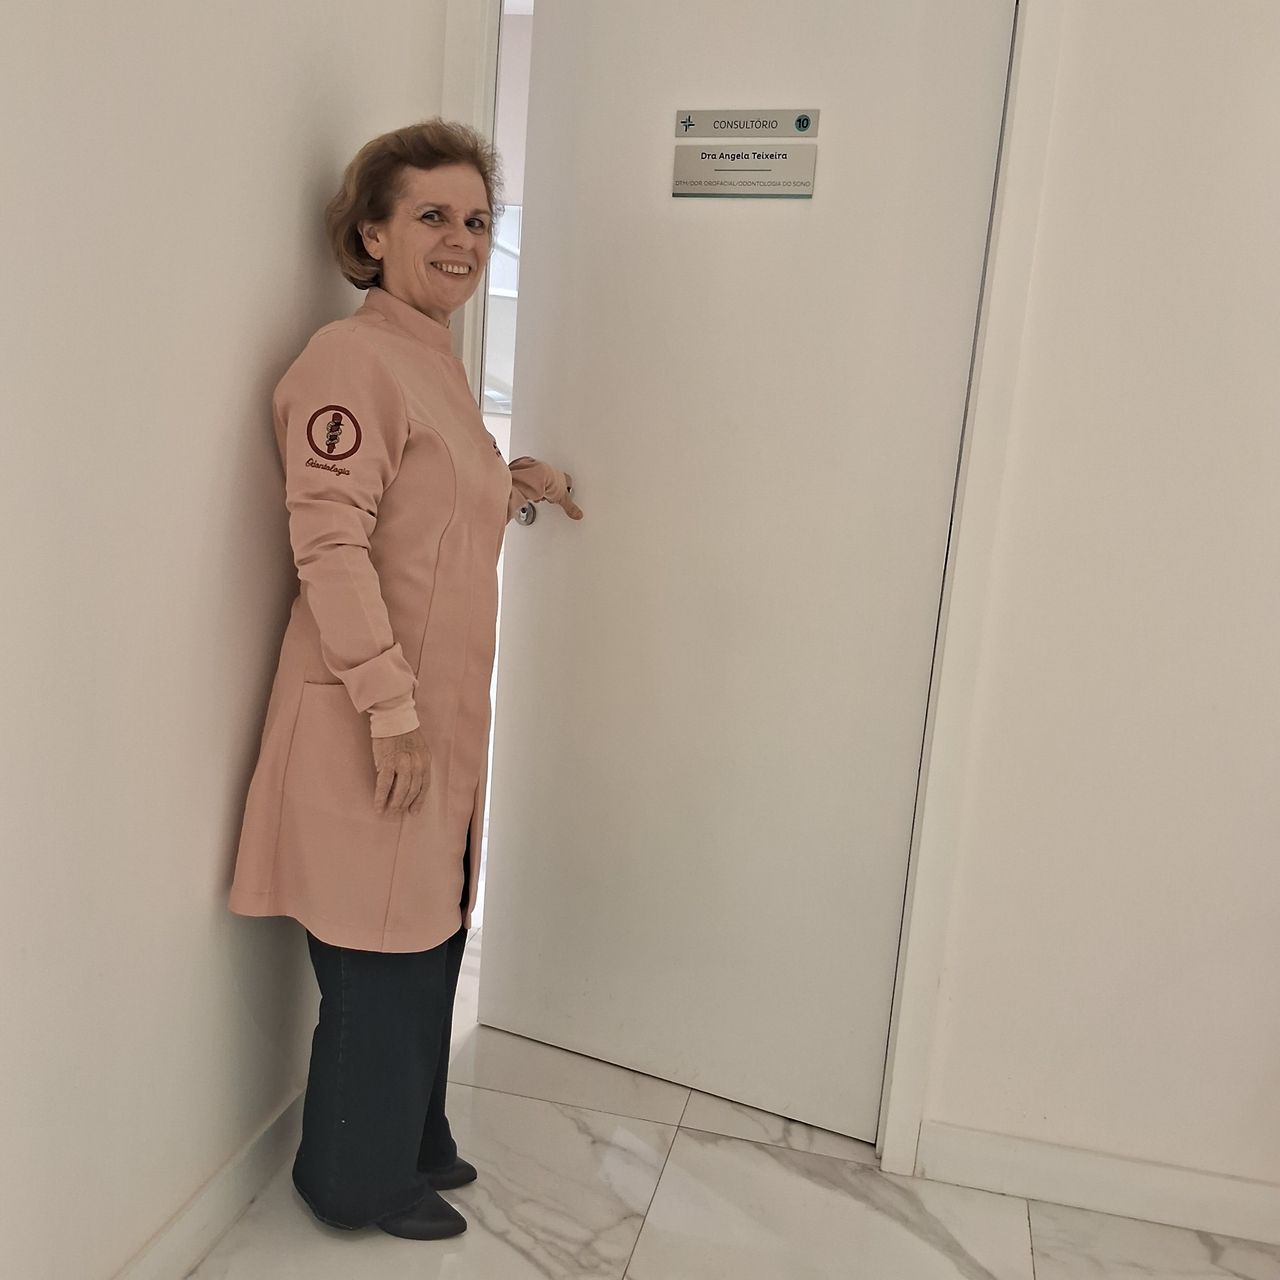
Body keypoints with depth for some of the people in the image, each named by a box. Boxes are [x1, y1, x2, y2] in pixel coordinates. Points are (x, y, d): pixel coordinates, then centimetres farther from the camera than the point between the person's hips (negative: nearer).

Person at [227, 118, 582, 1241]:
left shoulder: (437, 358, 14)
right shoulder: (355, 357, -15)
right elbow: (329, 544, -22)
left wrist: (511, 484, 15)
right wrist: (391, 709, -23)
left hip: (441, 707, 9)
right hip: (372, 722, -9)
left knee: (430, 939, 20)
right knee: (382, 957, 5)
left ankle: (412, 1142, 41)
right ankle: (357, 1182, 29)